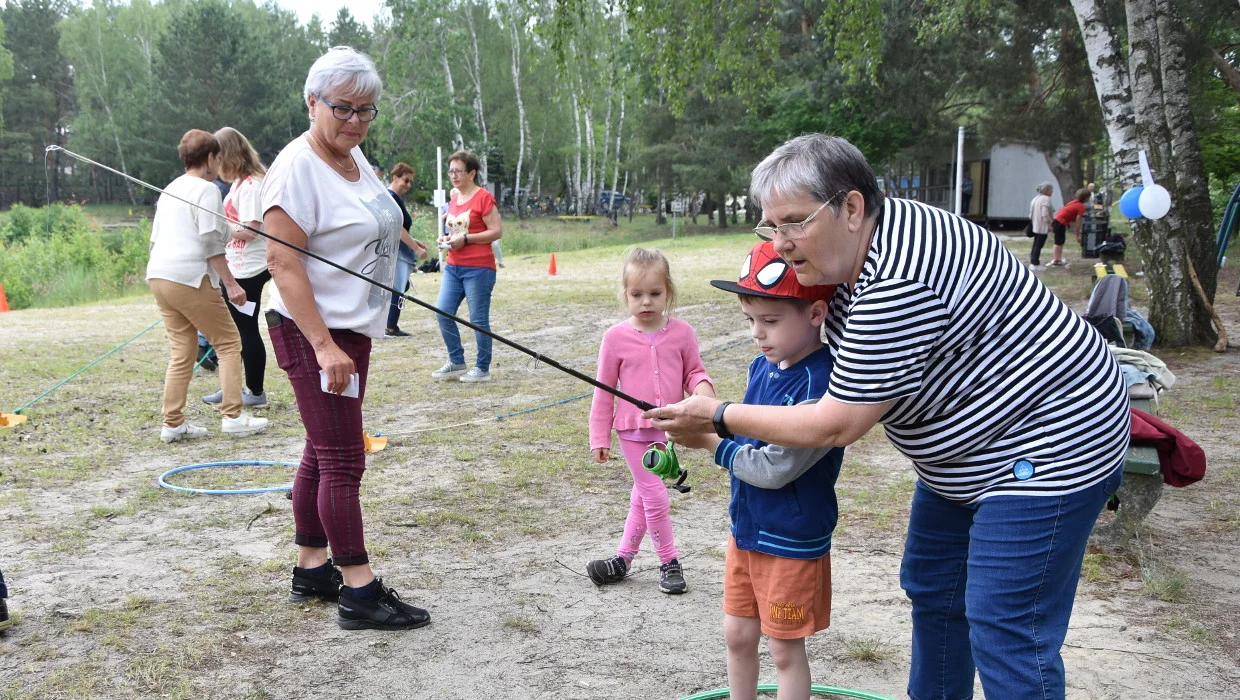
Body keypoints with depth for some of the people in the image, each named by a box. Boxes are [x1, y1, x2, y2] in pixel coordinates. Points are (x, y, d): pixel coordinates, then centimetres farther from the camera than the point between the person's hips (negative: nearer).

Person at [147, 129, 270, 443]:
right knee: (228, 342, 1)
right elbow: (211, 242, -14)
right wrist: (230, 283, -13)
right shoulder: (206, 189, -6)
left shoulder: (170, 190, 20)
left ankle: (172, 423, 10)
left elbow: (155, 237, 23)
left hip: (158, 275, 9)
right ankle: (232, 416, -2)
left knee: (182, 349, 12)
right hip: (190, 277, -8)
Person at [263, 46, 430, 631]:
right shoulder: (298, 166, -17)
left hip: (351, 329, 9)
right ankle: (359, 592, -1)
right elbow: (282, 261, -23)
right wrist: (324, 347, -28)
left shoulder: (354, 155, 11)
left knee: (322, 452, 14)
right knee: (343, 459, -7)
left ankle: (311, 571, 25)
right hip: (312, 332, -9)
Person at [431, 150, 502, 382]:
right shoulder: (453, 199, 15)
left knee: (478, 319, -2)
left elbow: (496, 231, -14)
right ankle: (456, 362, 16)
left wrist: (465, 239, -18)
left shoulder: (483, 197, -9)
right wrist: (447, 239, 6)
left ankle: (482, 369, 10)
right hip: (453, 266, 8)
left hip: (478, 268, -8)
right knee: (443, 312, 2)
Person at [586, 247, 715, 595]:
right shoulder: (616, 338, -8)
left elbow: (694, 371, 7)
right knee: (655, 497, -3)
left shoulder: (681, 333, -5)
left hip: (668, 430, 3)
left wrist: (702, 386, -18)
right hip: (633, 431, -2)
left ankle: (623, 558, 30)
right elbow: (604, 391, -2)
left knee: (642, 497, 15)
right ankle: (669, 563, 15)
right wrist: (599, 438, 0)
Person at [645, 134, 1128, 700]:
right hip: (968, 446, 11)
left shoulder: (898, 284, -32)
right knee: (931, 589, 19)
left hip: (1049, 445, -11)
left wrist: (718, 418, -17)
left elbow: (835, 427, -26)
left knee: (1004, 632, -8)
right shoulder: (853, 248, -1)